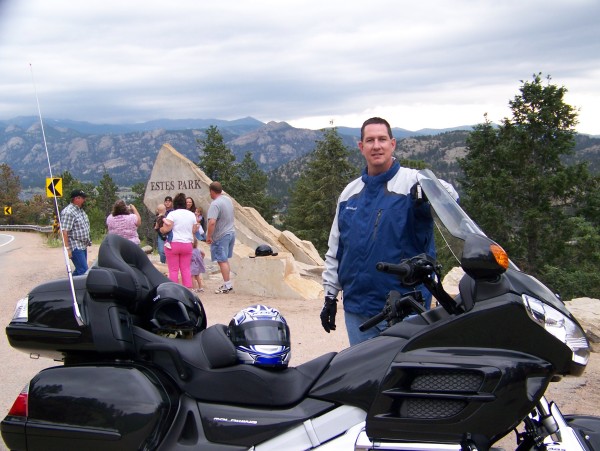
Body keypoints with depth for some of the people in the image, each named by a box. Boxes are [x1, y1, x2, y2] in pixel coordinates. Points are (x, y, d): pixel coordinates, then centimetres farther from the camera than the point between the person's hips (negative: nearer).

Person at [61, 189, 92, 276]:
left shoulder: (81, 210, 14)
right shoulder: (68, 212, -17)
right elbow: (64, 232, -21)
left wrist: (88, 241, 21)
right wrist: (67, 248, -25)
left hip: (83, 246, 10)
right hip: (75, 247, -10)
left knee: (79, 270, 15)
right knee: (84, 271, -13)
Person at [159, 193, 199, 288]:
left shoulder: (172, 214, -9)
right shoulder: (191, 214, 7)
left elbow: (166, 229, -17)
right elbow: (194, 230, 12)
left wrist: (160, 229, 4)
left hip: (173, 244, -4)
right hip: (187, 244, 4)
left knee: (173, 270, 2)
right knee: (186, 269, 9)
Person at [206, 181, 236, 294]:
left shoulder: (215, 204, -21)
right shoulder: (228, 199, 7)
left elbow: (212, 222, -29)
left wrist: (208, 236, -20)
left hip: (221, 236, -9)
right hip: (231, 232, 9)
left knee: (222, 261, 0)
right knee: (225, 259, 18)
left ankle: (227, 286, 4)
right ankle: (228, 283, 22)